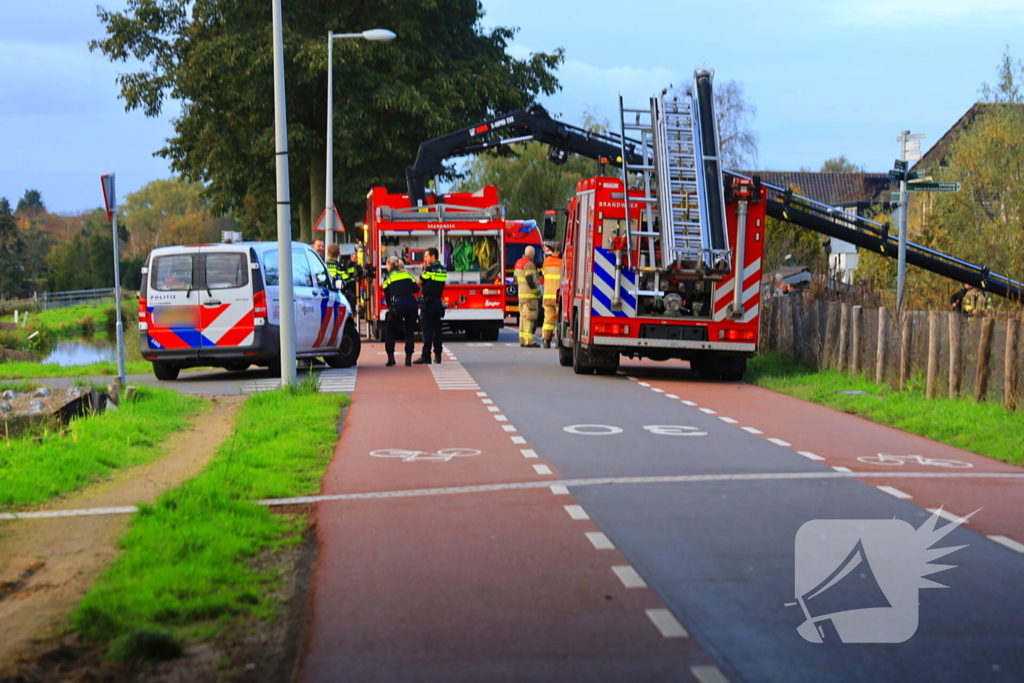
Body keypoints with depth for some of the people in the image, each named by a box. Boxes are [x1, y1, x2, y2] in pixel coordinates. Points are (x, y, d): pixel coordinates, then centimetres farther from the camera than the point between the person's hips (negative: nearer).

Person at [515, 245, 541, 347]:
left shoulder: (519, 262, 14)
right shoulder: (529, 264, -15)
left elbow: (517, 279, 20)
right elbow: (530, 280, -22)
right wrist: (537, 291, -10)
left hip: (521, 294, 10)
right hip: (530, 295, -10)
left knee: (523, 317, 13)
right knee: (529, 317, -9)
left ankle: (522, 340, 16)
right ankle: (528, 341, -13)